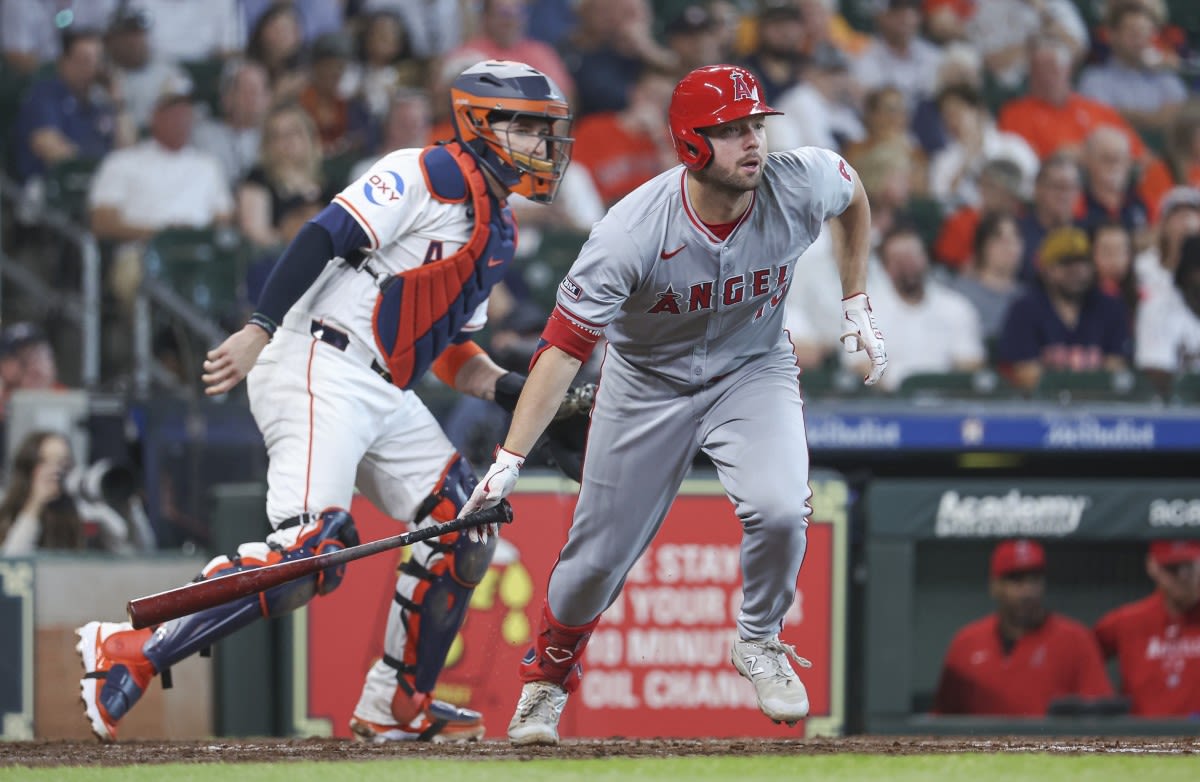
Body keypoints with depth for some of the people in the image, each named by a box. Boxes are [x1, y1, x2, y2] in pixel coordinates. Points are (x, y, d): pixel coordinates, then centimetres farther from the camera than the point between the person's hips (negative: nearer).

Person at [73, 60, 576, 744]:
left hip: (387, 397, 10)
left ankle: (396, 705, 15)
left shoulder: (499, 234, 22)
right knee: (312, 551, -24)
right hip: (321, 369, -10)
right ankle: (125, 653, -20)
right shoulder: (433, 175, -7)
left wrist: (519, 391, 8)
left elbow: (451, 347, 25)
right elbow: (326, 236, -15)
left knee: (464, 526, 5)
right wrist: (261, 330, -22)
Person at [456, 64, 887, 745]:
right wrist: (509, 462, -37)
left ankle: (760, 643, 5)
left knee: (779, 509, -25)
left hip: (753, 372, 1)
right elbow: (565, 346, -31)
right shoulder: (631, 233, -32)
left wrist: (857, 307, 3)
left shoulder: (801, 186, -23)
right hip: (648, 386, -1)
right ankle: (547, 678, 34)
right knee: (598, 556, 4)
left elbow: (855, 195, 3)